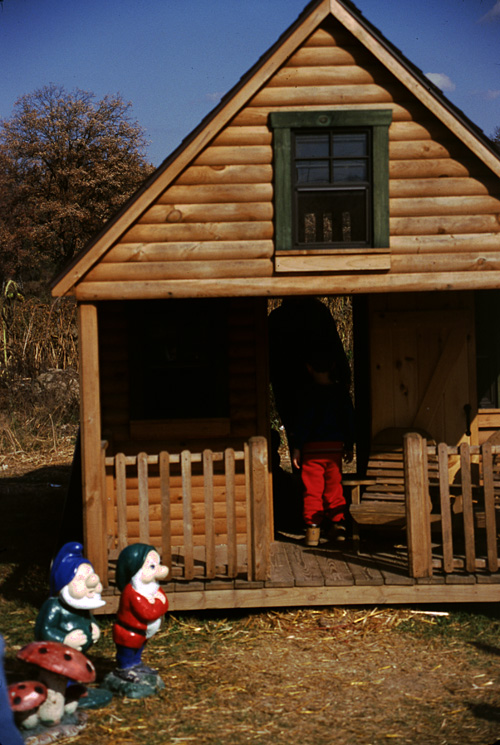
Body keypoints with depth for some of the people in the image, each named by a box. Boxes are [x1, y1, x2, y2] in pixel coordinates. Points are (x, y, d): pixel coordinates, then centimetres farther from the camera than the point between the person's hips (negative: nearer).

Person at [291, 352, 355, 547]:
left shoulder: (310, 393, -7)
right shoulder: (341, 391, 4)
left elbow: (302, 422, -7)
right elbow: (349, 420, 9)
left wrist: (297, 448, -2)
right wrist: (349, 447, 17)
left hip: (312, 448, -3)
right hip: (335, 448, 3)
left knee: (312, 491, 0)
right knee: (334, 489, 12)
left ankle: (312, 531, -2)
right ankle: (338, 526, 10)